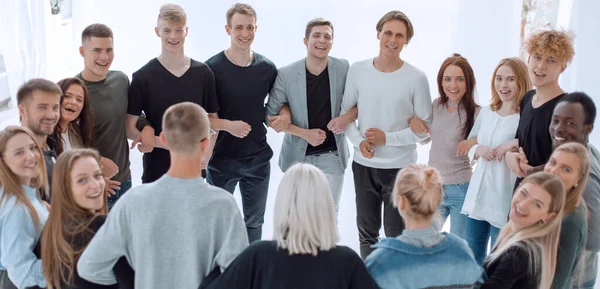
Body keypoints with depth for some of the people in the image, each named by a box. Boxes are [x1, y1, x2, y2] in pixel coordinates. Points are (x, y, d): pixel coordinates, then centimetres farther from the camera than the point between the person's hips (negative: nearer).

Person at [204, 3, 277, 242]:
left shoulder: (267, 68, -1)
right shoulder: (212, 68, -11)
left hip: (258, 158, 3)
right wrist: (228, 125, -22)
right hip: (222, 158, -3)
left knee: (254, 222, 15)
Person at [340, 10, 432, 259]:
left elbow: (425, 126, -7)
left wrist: (387, 138, -16)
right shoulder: (357, 71, -1)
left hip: (400, 167, -3)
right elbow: (345, 112, 6)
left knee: (396, 236, 8)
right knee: (367, 234, 17)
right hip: (363, 165, 3)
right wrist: (359, 141, -11)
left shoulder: (416, 78, -9)